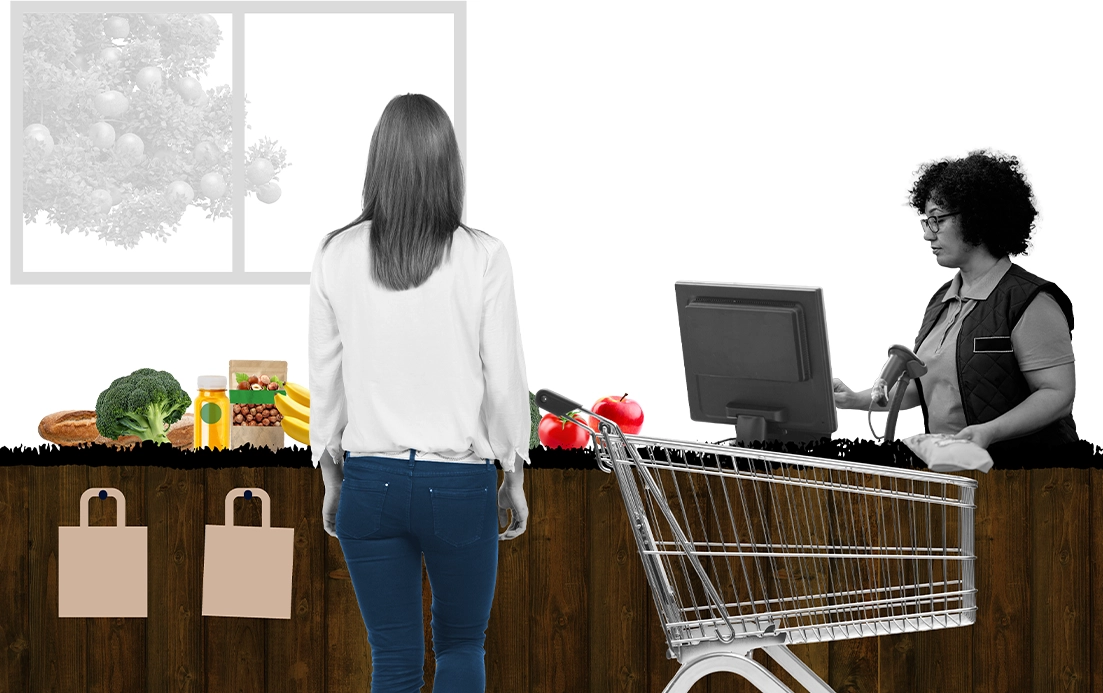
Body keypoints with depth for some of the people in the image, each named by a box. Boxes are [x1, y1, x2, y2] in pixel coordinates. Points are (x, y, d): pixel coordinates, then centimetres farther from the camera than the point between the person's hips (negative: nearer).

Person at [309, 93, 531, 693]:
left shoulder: (336, 255, -3)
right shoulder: (483, 257, -9)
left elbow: (325, 377, 4)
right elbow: (504, 379, -3)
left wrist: (331, 478, 15)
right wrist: (514, 476, 10)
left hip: (370, 480, 2)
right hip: (459, 484, -2)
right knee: (461, 645, 18)